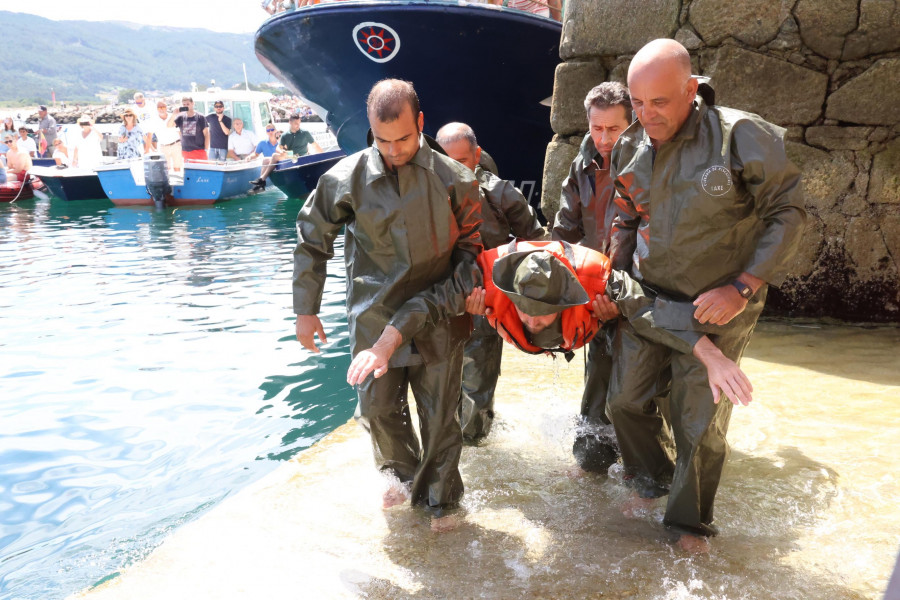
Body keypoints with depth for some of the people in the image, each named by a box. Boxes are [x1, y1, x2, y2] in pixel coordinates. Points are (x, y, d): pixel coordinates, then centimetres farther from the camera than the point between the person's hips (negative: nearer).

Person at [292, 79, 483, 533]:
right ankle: (404, 475, 40)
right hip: (374, 318, 1)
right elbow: (312, 241, 5)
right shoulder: (347, 179, -6)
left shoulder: (453, 180, -6)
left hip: (437, 318, 0)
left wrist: (467, 291, -6)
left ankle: (441, 498, 31)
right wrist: (306, 310, 7)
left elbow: (472, 247, 7)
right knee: (377, 408, 10)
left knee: (439, 414, 8)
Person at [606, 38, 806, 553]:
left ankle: (691, 521, 28)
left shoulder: (741, 136, -19)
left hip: (714, 308, -5)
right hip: (645, 298, 5)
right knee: (626, 399, 12)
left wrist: (742, 289, -19)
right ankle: (653, 482, 40)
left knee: (700, 423, 4)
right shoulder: (630, 149, -1)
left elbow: (787, 213, -13)